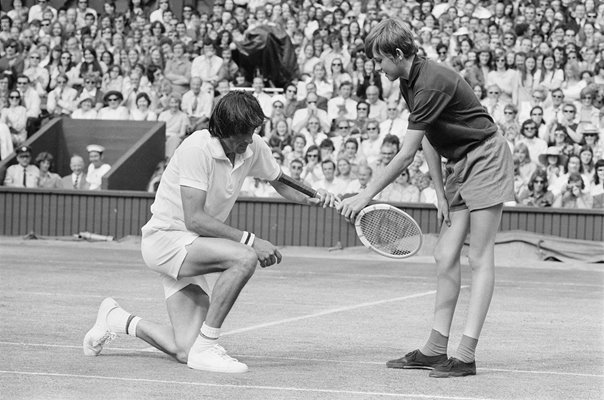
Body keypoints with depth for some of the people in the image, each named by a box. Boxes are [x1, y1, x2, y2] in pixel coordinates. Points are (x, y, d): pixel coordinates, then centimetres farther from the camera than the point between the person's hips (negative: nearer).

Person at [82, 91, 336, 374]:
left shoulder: (254, 148, -3)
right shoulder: (197, 148, -24)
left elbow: (281, 183, 17)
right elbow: (194, 219, -28)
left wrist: (310, 199, -4)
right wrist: (250, 240, -32)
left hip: (196, 247, 7)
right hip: (164, 237, -7)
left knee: (183, 352, -5)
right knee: (245, 258, -33)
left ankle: (118, 319, 22)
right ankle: (206, 347, -23)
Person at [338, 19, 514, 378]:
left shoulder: (432, 84, -25)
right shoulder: (410, 82, 5)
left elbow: (407, 154, -24)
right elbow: (428, 142, 11)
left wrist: (366, 196, -19)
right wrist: (441, 193, 4)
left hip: (486, 159, -9)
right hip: (459, 166, 9)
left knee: (480, 260, -10)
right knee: (447, 257, 5)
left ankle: (467, 356, -14)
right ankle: (436, 349, 6)